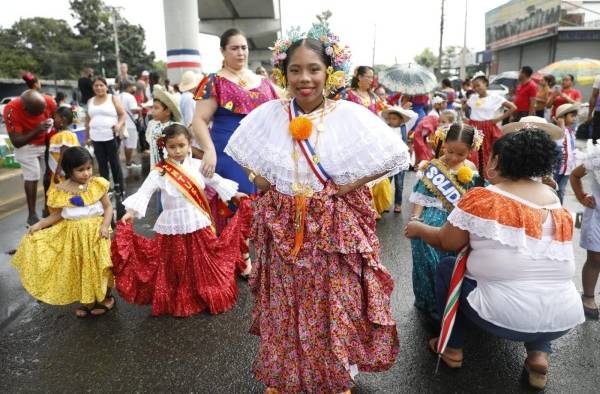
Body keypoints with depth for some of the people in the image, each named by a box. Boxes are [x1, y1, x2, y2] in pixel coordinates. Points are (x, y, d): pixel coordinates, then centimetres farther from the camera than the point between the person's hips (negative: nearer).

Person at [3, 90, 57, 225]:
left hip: (47, 143, 3)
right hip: (26, 146, -3)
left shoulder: (49, 101, -24)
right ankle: (32, 215, 1)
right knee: (32, 177, -9)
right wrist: (37, 130, -41)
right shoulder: (11, 110, -30)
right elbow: (16, 142, -27)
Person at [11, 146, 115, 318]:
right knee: (80, 269, 12)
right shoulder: (61, 191, -6)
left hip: (95, 231, -2)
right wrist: (39, 224, -11)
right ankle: (88, 301, 31)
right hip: (73, 234, 2)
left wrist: (105, 225, -17)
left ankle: (106, 297, 29)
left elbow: (108, 207, -5)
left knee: (98, 267, 7)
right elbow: (57, 215, 1)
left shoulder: (98, 184, -9)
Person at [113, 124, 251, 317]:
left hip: (198, 225, 2)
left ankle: (208, 298, 32)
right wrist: (132, 211, -29)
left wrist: (234, 194, 9)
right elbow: (144, 192, -15)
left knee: (203, 265, 14)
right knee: (176, 268, 11)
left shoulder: (198, 165, 0)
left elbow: (217, 181, 10)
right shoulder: (159, 171, -8)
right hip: (173, 227, -2)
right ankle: (179, 302, 29)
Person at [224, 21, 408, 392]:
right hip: (283, 228, 3)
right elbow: (242, 153, 15)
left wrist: (353, 183, -14)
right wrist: (258, 179, 0)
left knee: (335, 310, 10)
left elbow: (397, 155, -9)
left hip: (335, 229, -2)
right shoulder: (268, 114, -1)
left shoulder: (350, 115, -10)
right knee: (285, 309, 16)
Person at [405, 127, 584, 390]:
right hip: (564, 320, 5)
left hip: (503, 317, -5)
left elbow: (448, 243, -3)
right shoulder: (554, 200, 5)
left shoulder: (481, 198, -12)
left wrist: (418, 229, 17)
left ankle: (453, 349, 25)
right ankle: (539, 352, 18)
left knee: (447, 268, 18)